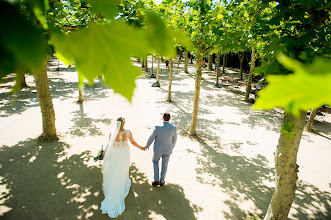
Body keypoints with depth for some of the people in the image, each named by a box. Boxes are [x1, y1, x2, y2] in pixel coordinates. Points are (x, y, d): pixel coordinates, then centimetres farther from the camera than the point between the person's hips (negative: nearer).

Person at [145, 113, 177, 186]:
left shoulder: (157, 127, -27)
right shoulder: (173, 127, -19)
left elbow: (151, 138, -15)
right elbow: (174, 139, -2)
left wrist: (147, 145, 6)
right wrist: (172, 146, 20)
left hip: (158, 149, -1)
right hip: (167, 149, 2)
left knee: (155, 161, 26)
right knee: (164, 165, 22)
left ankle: (156, 180, 27)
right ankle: (161, 181, 37)